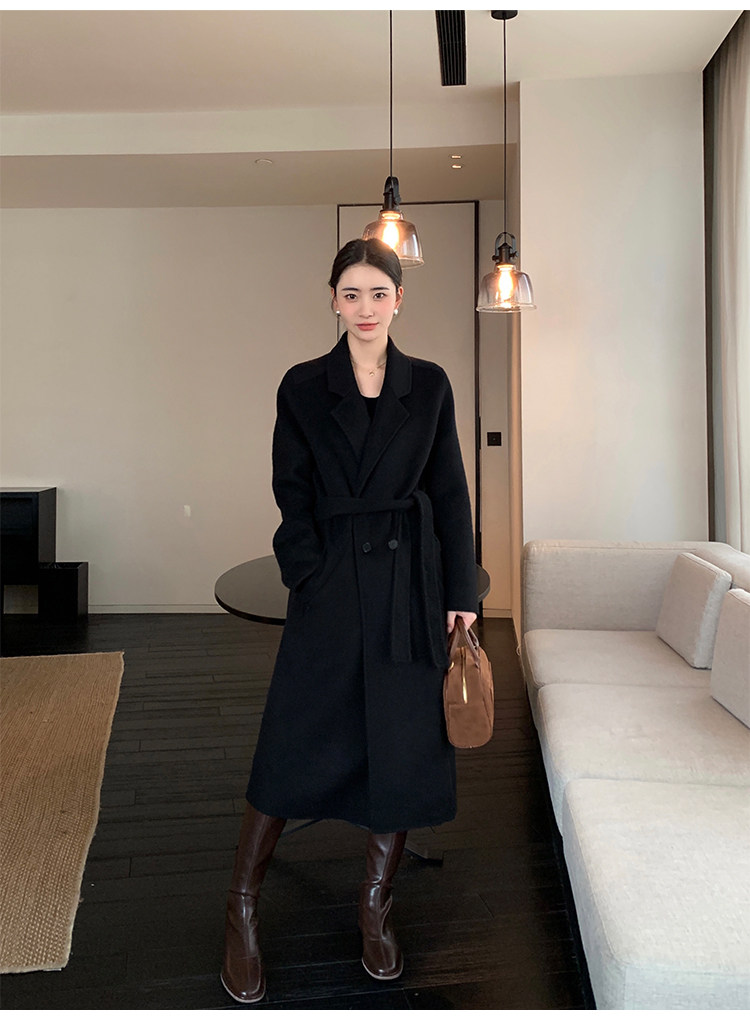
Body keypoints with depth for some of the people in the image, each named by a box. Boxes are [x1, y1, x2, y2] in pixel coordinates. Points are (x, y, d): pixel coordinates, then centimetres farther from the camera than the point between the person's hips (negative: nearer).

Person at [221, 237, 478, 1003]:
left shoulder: (429, 385, 5)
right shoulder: (303, 386, 3)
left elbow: (450, 493, 6)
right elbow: (292, 495, 1)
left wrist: (461, 592, 2)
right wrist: (313, 576, -9)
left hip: (411, 583, 2)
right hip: (330, 586, -1)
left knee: (402, 747, 7)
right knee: (294, 746, 1)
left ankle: (375, 910, 28)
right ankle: (241, 914, 21)